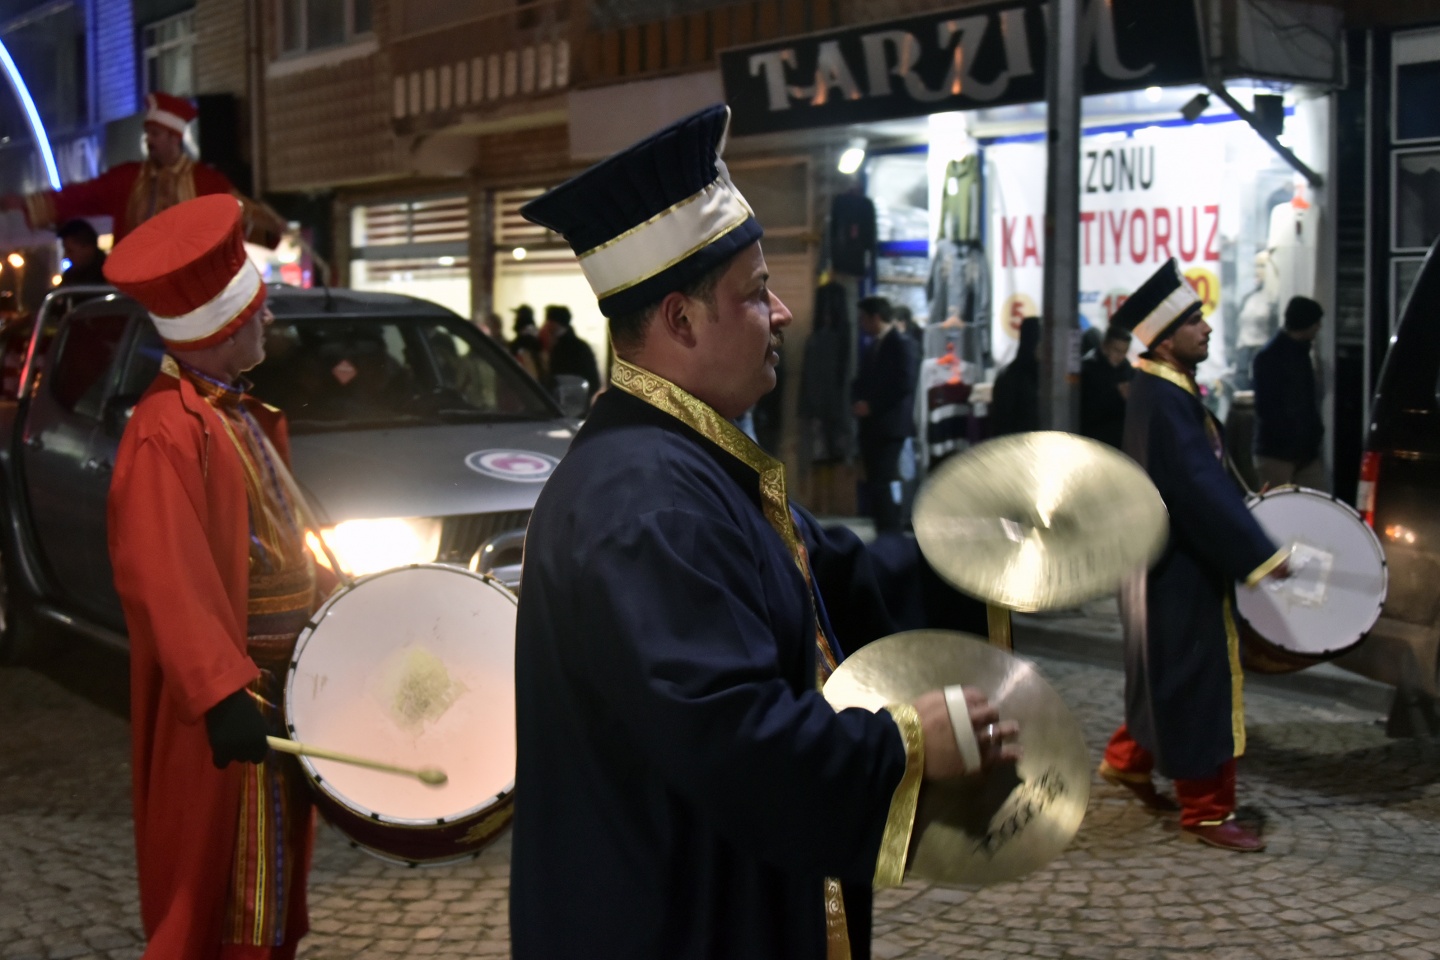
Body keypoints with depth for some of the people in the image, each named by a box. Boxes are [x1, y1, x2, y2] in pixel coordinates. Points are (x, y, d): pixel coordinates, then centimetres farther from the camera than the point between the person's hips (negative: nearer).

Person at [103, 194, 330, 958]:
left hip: (277, 684, 10)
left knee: (271, 890, 20)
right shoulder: (168, 435, -21)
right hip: (235, 703, -10)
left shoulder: (239, 413, 10)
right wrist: (223, 693, -38)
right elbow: (165, 579, -30)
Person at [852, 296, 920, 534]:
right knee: (875, 483, 6)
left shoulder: (903, 345, -6)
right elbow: (862, 383, 22)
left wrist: (872, 405, -14)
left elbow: (905, 385, -16)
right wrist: (859, 402, 0)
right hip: (871, 425, 8)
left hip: (892, 426, -8)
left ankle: (892, 538, -13)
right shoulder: (872, 347, 20)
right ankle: (883, 536, 9)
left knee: (887, 482, -14)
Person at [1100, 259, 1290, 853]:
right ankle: (1206, 810, 7)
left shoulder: (1165, 389, 9)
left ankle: (1128, 759, 38)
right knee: (1200, 680, -2)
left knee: (1169, 670, 22)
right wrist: (1260, 555, -27)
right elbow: (1200, 486, -28)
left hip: (1172, 560, 11)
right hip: (1180, 567, -11)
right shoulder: (1164, 400, -23)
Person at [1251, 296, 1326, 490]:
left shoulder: (1300, 353, 16)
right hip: (1276, 452, -8)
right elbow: (1267, 408, -15)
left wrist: (1314, 430, 5)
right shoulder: (1269, 357, -10)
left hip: (1305, 450, 8)